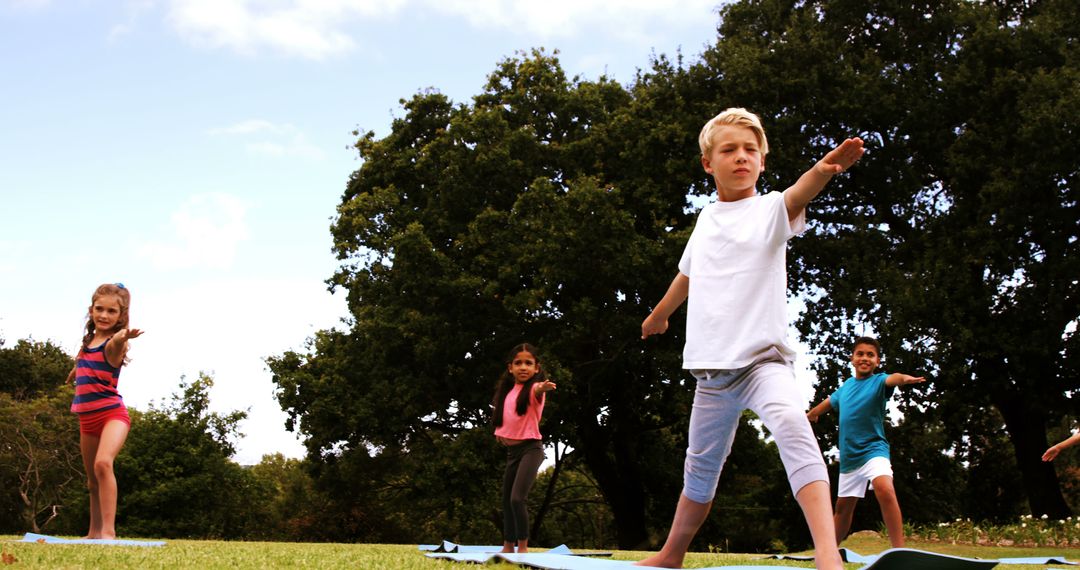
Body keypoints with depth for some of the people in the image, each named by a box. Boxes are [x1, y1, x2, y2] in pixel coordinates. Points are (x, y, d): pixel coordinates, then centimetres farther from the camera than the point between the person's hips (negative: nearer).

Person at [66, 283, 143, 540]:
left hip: (112, 414, -8)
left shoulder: (113, 343, -13)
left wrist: (121, 339, -60)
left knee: (103, 463, -31)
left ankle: (109, 530, -33)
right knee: (93, 480, 17)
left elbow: (114, 353, -41)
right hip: (87, 419, 8)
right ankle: (94, 532, 32)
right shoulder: (88, 341, 9)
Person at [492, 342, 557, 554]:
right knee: (507, 499, 13)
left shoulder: (533, 389, -11)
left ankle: (523, 545, -8)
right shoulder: (506, 392, 10)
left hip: (530, 448, -8)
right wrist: (501, 431, 4)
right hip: (512, 450, 8)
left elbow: (537, 390, -37)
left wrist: (542, 387, -59)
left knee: (517, 498, -19)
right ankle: (508, 546, 25)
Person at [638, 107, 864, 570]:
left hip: (763, 357, -5)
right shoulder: (706, 220, 10)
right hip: (711, 367, 5)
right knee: (700, 468, 15)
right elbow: (688, 275, 29)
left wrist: (823, 170, -53)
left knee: (791, 424, -33)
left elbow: (797, 196, -30)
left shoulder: (770, 210, -4)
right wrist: (658, 315, 46)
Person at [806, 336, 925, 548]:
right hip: (848, 455, 6)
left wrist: (904, 378, -56)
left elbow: (892, 379, -32)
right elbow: (830, 401, 30)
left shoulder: (878, 381, -7)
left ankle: (900, 552, -33)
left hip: (873, 449, -6)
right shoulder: (846, 385, 9)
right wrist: (811, 414, 49)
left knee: (884, 488, -32)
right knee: (843, 506, 15)